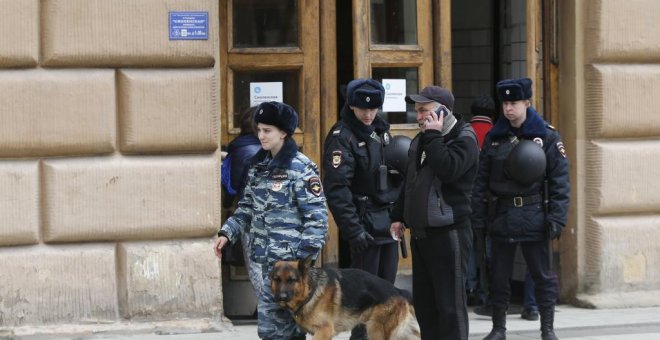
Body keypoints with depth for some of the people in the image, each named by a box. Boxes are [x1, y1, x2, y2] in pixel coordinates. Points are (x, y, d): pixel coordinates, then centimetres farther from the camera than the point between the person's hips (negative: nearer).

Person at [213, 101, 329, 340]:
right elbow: (248, 206, 20)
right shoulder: (258, 165, 11)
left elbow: (317, 216, -13)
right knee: (288, 320, 13)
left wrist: (304, 257, -18)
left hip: (290, 257, -7)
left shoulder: (300, 168, -11)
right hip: (267, 256, 7)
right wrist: (227, 233, 8)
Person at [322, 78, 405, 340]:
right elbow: (337, 188, -18)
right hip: (365, 224, -7)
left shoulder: (381, 130, 13)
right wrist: (353, 229, -22)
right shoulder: (342, 136, -11)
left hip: (388, 220, 7)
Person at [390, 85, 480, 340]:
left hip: (448, 232, -8)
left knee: (450, 302, -5)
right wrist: (398, 216, 18)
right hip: (420, 231, 8)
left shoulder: (463, 139, -9)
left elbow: (448, 170, -26)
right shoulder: (420, 140, 15)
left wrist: (433, 136, -18)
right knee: (423, 300, 13)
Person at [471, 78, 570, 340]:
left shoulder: (547, 137, -2)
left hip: (534, 217, -3)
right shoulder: (493, 138, 6)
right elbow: (481, 181, 5)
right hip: (501, 217, 3)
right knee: (499, 276, 9)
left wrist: (556, 219, -12)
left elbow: (560, 182, -5)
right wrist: (478, 217, -2)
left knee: (542, 276, 4)